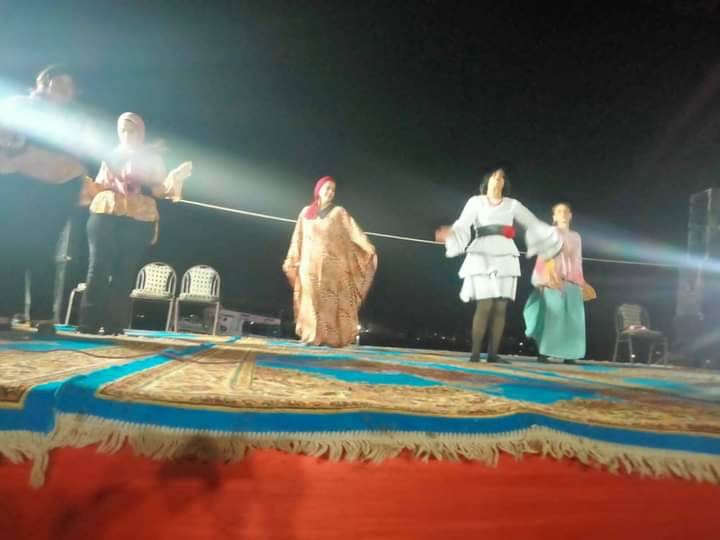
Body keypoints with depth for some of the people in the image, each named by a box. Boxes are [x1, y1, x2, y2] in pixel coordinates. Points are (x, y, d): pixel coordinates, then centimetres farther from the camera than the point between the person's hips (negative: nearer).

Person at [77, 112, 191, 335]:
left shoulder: (152, 158, 11)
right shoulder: (111, 157, 19)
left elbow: (159, 189, 1)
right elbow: (98, 188, 21)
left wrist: (177, 177, -15)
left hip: (137, 222, -2)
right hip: (104, 217, 3)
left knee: (124, 273, -3)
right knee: (98, 268, -5)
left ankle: (113, 325, 0)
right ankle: (89, 323, -3)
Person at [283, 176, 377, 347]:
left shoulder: (338, 212, 5)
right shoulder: (306, 212, 12)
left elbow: (354, 231, -7)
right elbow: (298, 238, 15)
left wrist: (369, 249, -19)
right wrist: (292, 261, 15)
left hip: (332, 264, -2)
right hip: (310, 264, 3)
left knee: (331, 301, -7)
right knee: (311, 301, 1)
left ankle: (333, 337, -5)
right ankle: (313, 337, 6)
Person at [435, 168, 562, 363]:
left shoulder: (513, 204, 18)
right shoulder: (476, 201, 9)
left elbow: (534, 224, 19)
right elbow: (463, 225, -6)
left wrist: (554, 238, 9)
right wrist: (450, 234, -25)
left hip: (506, 257, 4)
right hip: (483, 255, -3)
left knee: (501, 307, -2)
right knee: (484, 305, -12)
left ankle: (493, 353, 2)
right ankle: (475, 353, -7)